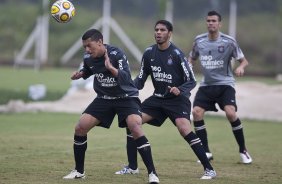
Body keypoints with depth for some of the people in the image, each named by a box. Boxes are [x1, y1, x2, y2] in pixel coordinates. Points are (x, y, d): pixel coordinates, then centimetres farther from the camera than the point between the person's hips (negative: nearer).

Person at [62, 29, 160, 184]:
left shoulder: (116, 54, -22)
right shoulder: (88, 58, -5)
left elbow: (126, 79, -33)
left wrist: (110, 67, -46)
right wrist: (79, 74, -2)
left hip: (126, 97, -6)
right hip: (104, 98, 6)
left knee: (135, 128, -28)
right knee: (80, 128, -4)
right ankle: (79, 171, 14)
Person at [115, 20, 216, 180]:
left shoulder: (177, 54, -15)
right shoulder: (149, 53, 0)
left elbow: (191, 81, -13)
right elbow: (141, 79, 9)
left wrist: (180, 90, -32)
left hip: (178, 99, -6)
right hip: (158, 98, 6)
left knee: (184, 129, -28)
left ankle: (209, 169, -22)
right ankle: (132, 167, 9)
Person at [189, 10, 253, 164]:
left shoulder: (228, 41, -8)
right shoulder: (199, 40, 2)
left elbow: (244, 60, -2)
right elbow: (191, 59, 18)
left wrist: (241, 67, -25)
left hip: (225, 83, -4)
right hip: (206, 84, 4)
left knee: (230, 113, -23)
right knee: (196, 112, -14)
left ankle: (243, 150, -5)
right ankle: (206, 152, -1)